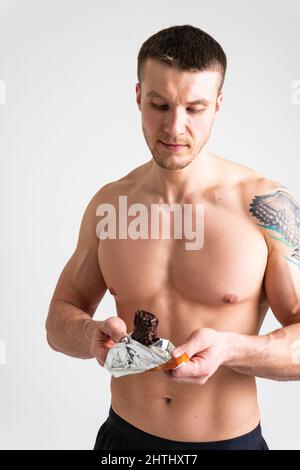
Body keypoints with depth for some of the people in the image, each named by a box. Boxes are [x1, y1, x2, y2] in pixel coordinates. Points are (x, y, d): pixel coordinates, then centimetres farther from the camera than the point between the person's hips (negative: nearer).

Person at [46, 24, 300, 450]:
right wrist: (92, 334, -19)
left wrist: (229, 349, -30)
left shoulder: (264, 204, -15)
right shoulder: (108, 204, -5)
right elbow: (59, 319, 1)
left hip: (231, 439, -2)